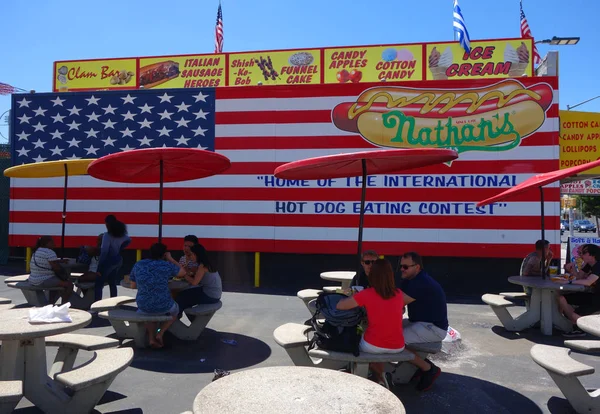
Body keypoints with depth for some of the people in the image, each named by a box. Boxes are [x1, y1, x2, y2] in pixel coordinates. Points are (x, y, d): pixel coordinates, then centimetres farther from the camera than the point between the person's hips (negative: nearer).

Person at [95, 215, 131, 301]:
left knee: (99, 284, 0)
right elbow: (128, 240, 23)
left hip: (108, 261, -8)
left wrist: (100, 263, -15)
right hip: (118, 260, 8)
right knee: (113, 283, 18)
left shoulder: (107, 235, -19)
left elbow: (104, 251, -23)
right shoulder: (121, 234, 4)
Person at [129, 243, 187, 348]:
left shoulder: (138, 265, 0)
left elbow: (133, 286, 11)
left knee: (150, 313, 38)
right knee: (175, 309, 32)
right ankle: (160, 334, 13)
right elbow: (183, 272, 9)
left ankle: (151, 339, 17)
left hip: (143, 307, 3)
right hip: (163, 306, -3)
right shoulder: (167, 266, -9)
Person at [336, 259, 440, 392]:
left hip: (372, 346, -5)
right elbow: (410, 299, 25)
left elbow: (339, 306, -5)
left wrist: (352, 297, 14)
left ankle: (380, 376, 6)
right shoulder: (398, 293, 1)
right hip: (397, 347, 5)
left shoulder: (366, 294, -12)